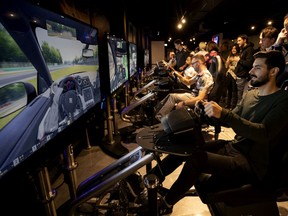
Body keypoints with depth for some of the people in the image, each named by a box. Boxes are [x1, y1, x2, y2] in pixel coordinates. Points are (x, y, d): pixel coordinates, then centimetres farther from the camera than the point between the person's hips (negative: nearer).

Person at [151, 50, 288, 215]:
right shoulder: (251, 94, 11)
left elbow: (264, 133, -28)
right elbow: (230, 120, 15)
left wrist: (223, 113, -37)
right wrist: (209, 112, -4)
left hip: (253, 165, -7)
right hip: (233, 147, 8)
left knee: (196, 159, -26)